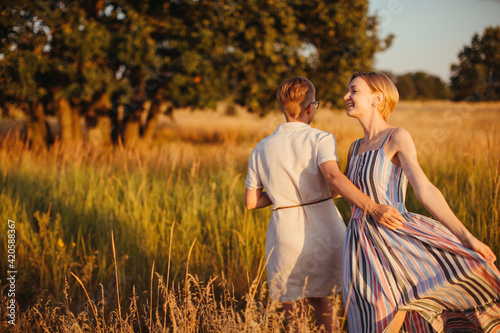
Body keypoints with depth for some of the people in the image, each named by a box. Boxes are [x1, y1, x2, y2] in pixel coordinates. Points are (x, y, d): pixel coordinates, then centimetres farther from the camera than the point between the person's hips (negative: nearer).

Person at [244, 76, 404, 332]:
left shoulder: (261, 150, 4)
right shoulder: (320, 139, -8)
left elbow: (251, 202, 6)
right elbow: (333, 176, -28)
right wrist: (373, 208, -38)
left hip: (286, 236, 1)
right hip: (323, 232, -1)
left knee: (293, 308, 14)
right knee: (319, 299, 23)